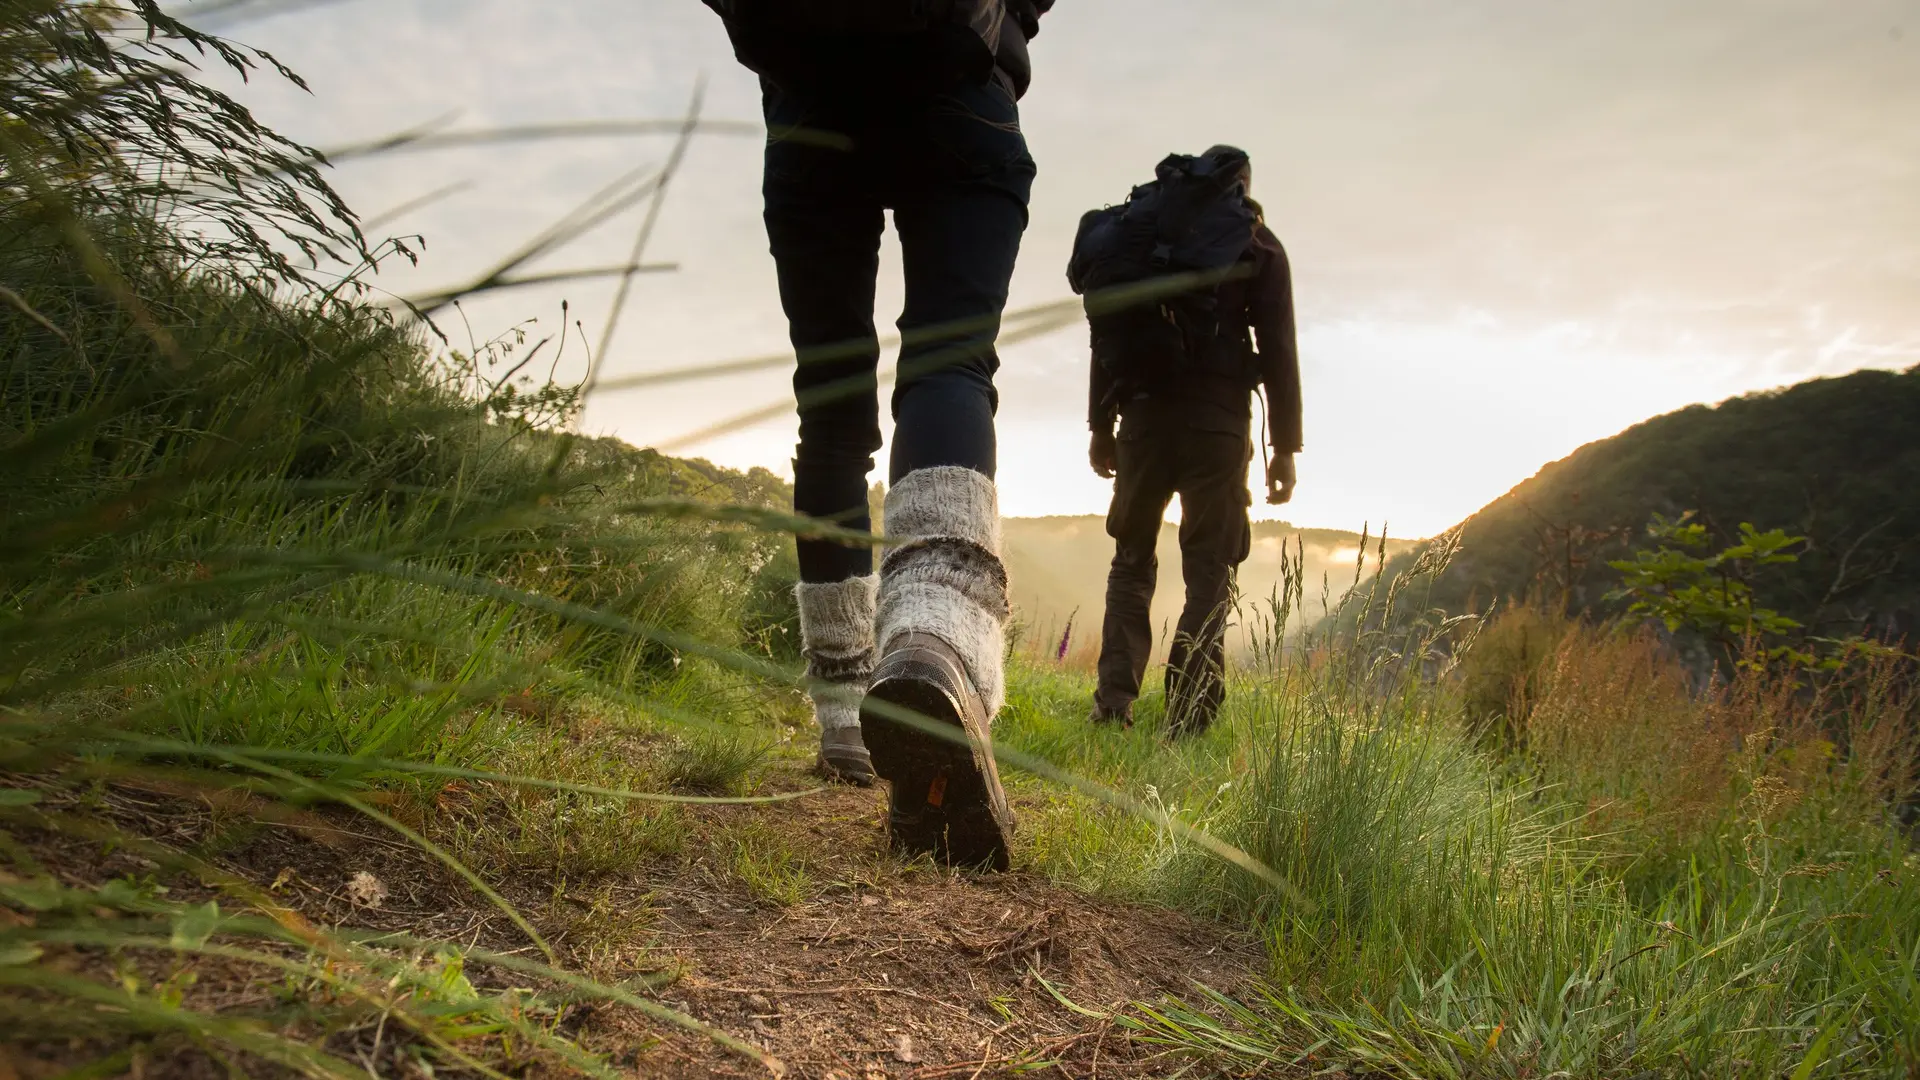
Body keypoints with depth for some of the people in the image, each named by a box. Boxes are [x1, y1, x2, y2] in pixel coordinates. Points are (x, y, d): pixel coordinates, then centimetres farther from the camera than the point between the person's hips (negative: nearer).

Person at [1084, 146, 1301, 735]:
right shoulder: (1259, 245, 9)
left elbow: (1108, 332, 9)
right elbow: (1278, 348, 1)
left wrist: (1101, 424, 11)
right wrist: (1285, 446, 2)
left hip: (1145, 414, 2)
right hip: (1219, 419, -2)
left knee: (1132, 558, 12)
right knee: (1210, 567, 1)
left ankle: (1114, 703, 1)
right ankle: (1188, 717, -9)